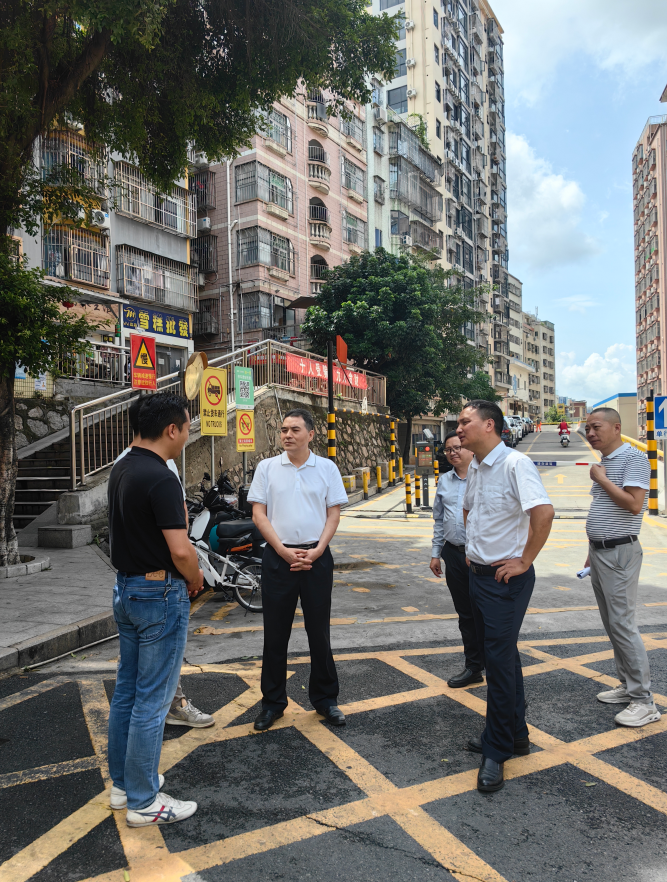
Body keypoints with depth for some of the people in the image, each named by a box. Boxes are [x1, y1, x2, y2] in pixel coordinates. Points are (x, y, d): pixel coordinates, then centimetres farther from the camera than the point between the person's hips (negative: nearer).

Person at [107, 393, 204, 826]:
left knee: (127, 690, 18)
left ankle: (123, 782, 32)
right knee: (152, 699, 2)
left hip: (126, 589, 10)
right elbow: (180, 550, -26)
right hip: (161, 594, -10)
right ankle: (143, 802, 15)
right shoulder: (161, 478, -23)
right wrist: (196, 578, -5)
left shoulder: (122, 469, 7)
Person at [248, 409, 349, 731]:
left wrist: (317, 551, -10)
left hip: (316, 556, 0)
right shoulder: (267, 468, 3)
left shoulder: (327, 468, 4)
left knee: (319, 631, 9)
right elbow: (258, 514, -1)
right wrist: (284, 550, -10)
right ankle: (273, 702, 22)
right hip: (278, 556, 0)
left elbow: (334, 513, 3)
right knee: (275, 633, 8)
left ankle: (325, 698, 25)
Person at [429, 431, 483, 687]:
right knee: (465, 613, 14)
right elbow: (438, 519, 18)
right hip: (454, 553, 5)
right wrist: (436, 553, 16)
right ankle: (473, 667, 27)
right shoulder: (444, 481, 12)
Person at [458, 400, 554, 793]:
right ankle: (515, 735, 33)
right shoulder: (475, 468, 9)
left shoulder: (515, 463, -18)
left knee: (500, 661, -3)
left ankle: (496, 752, 11)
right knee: (501, 656, 18)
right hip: (479, 573, 9)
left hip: (506, 579, -9)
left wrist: (525, 561, -22)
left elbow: (544, 511, -30)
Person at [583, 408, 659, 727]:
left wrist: (601, 479, -15)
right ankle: (627, 686, 23)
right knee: (611, 623, 13)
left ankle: (644, 701, -1)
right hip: (599, 553, 9)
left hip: (619, 554, -9)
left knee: (623, 623, -9)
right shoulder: (603, 463, 15)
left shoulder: (633, 458, -12)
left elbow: (634, 504, -24)